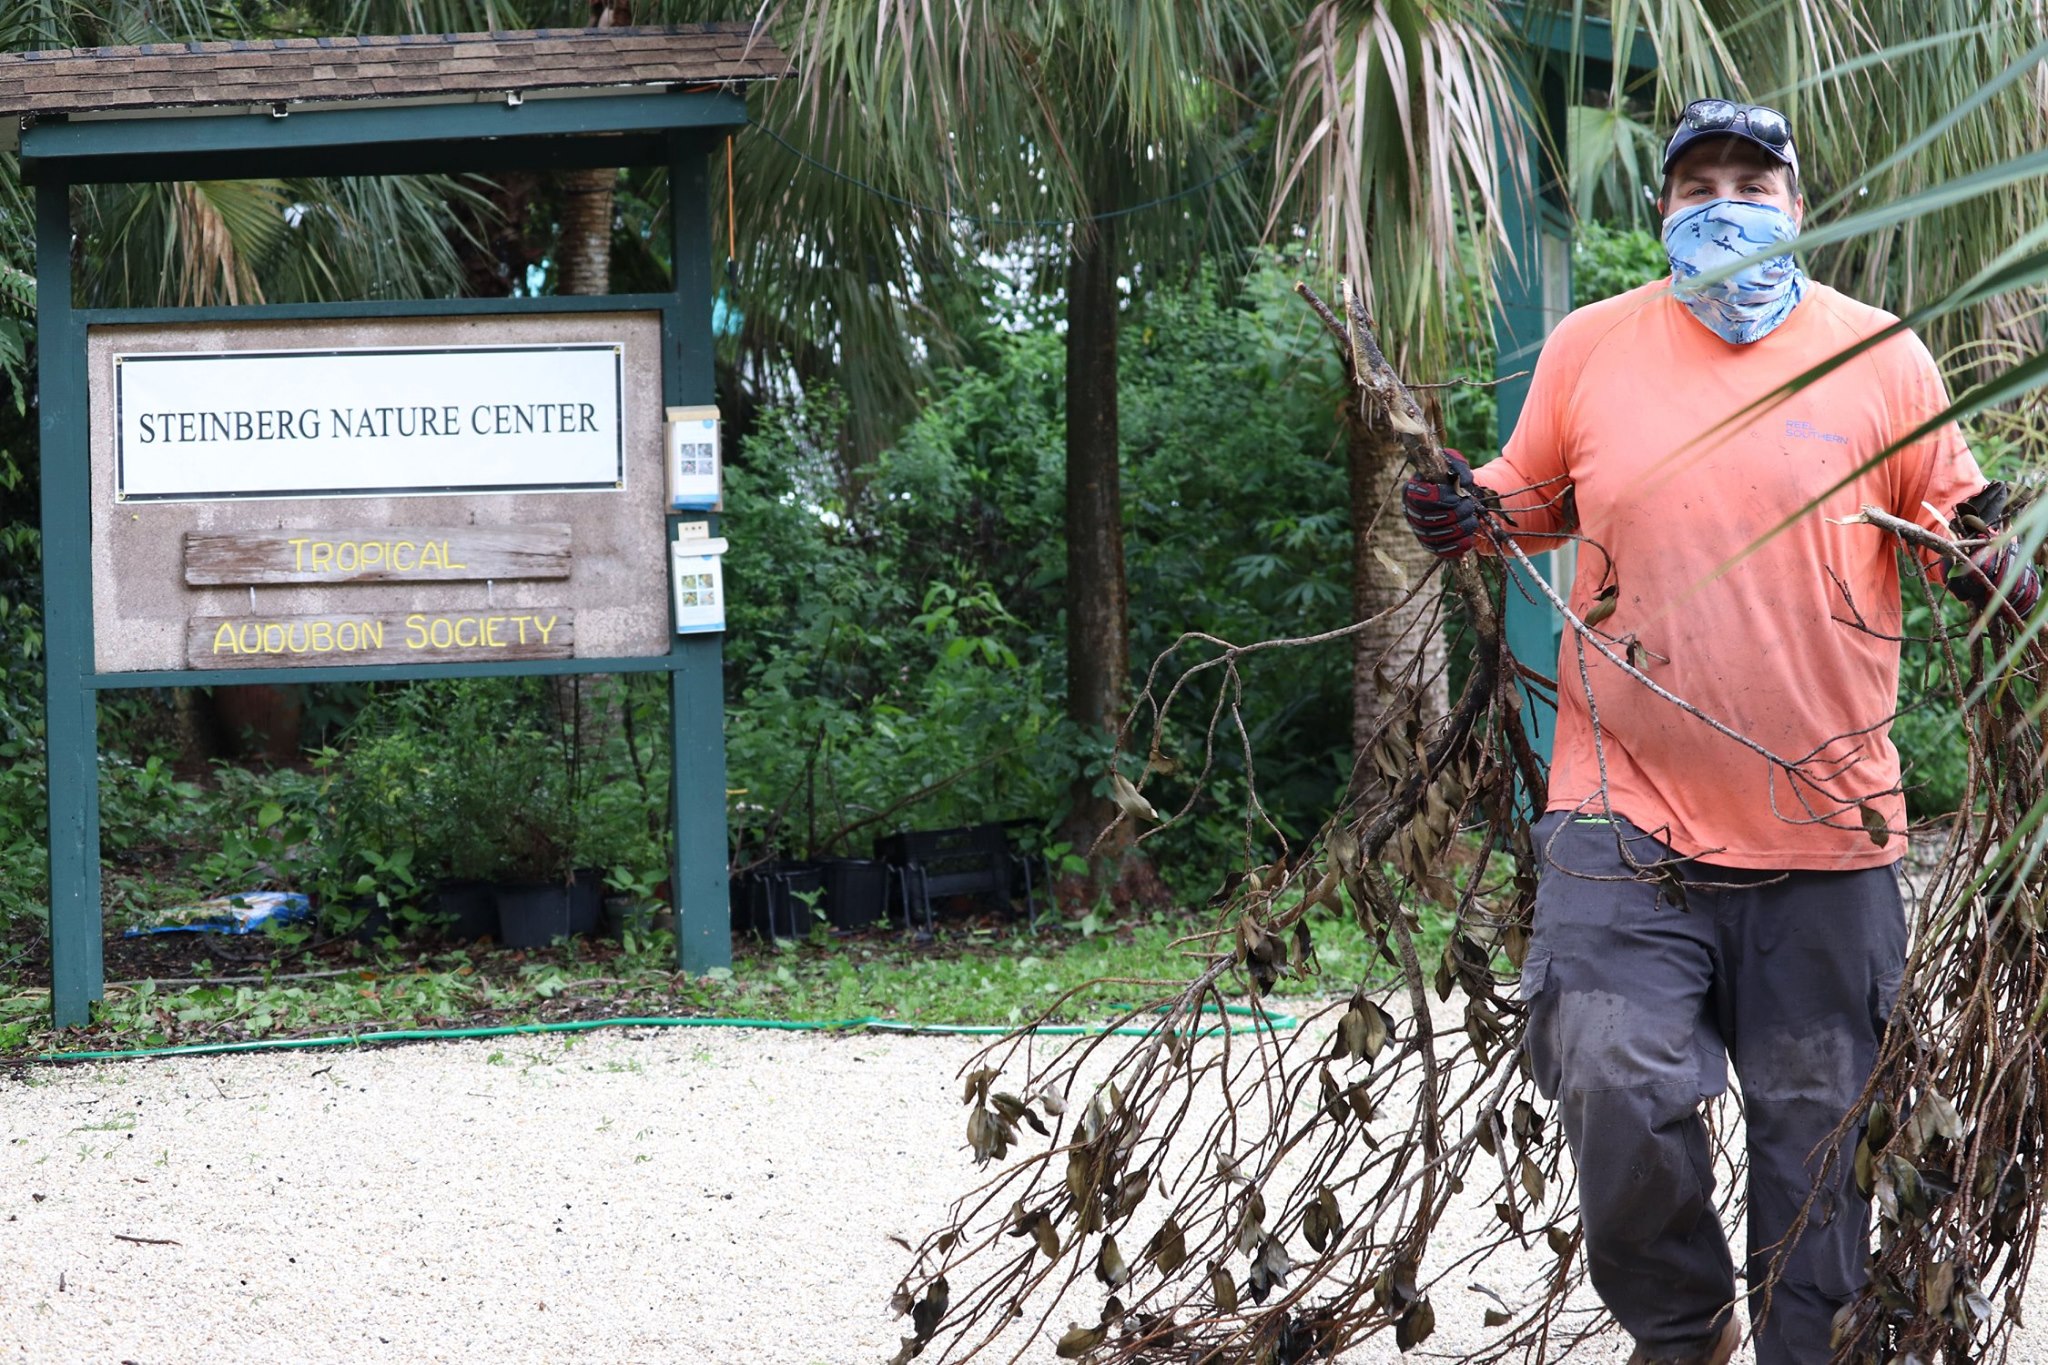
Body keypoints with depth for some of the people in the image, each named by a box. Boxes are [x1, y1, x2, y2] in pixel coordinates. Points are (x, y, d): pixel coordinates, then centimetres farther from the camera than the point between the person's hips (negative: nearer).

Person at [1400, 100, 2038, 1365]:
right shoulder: (1590, 346, 4)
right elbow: (1535, 497, 18)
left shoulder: (1881, 355, 3)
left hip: (1828, 826, 1)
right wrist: (1470, 513, -4)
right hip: (1630, 818, -1)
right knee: (1619, 1092, -12)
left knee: (1816, 1124, 8)